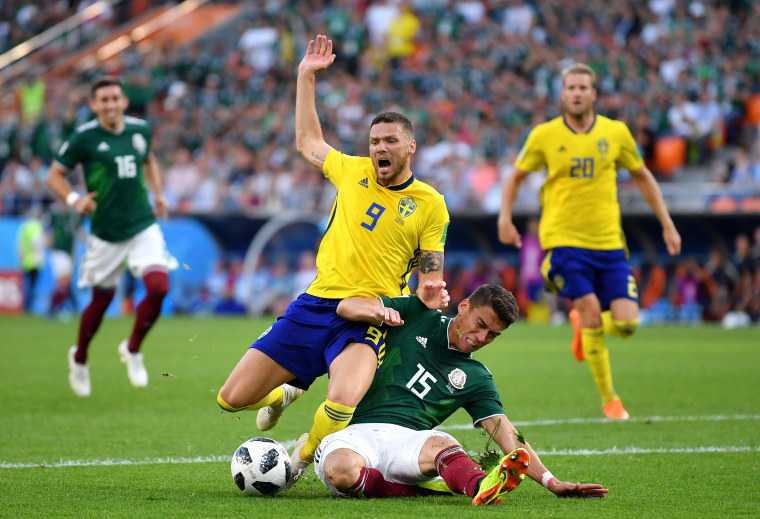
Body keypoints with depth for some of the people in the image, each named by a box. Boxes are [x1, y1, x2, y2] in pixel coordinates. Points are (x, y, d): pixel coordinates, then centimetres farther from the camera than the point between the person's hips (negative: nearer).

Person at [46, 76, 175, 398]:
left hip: (143, 226, 3)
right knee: (102, 299, 7)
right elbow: (54, 174, -1)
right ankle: (79, 359, 34)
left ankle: (132, 350, 9)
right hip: (106, 232, -3)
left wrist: (158, 193, 11)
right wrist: (74, 199, -18)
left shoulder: (140, 129, 3)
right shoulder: (84, 138, -9)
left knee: (158, 287, -16)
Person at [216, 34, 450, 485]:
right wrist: (307, 76, 25)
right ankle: (284, 394, 37)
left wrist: (430, 293, -17)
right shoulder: (354, 172, 11)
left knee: (342, 403, -34)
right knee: (233, 398, 1)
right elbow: (308, 140, 28)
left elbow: (430, 273, 7)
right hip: (315, 303, 4)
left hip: (367, 318, -4)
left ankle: (305, 455, 0)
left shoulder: (430, 204, 3)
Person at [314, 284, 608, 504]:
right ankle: (424, 488, -34)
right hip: (354, 434, -1)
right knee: (341, 470, -41)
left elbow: (507, 435, 7)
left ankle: (480, 487, -65)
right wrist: (378, 311, -20)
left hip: (407, 440, 1)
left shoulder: (476, 379, 16)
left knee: (441, 444, -38)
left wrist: (551, 482, -8)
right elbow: (346, 307, 5)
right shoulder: (416, 314, 12)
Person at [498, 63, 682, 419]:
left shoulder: (616, 132, 4)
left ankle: (583, 325, 28)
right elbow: (516, 176, 12)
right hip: (563, 239, -2)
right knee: (591, 310, -17)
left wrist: (667, 224, 13)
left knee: (626, 323, -8)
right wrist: (505, 217, -3)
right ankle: (609, 399, -1)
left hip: (609, 242, 2)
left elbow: (642, 176, 16)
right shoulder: (544, 135, 0)